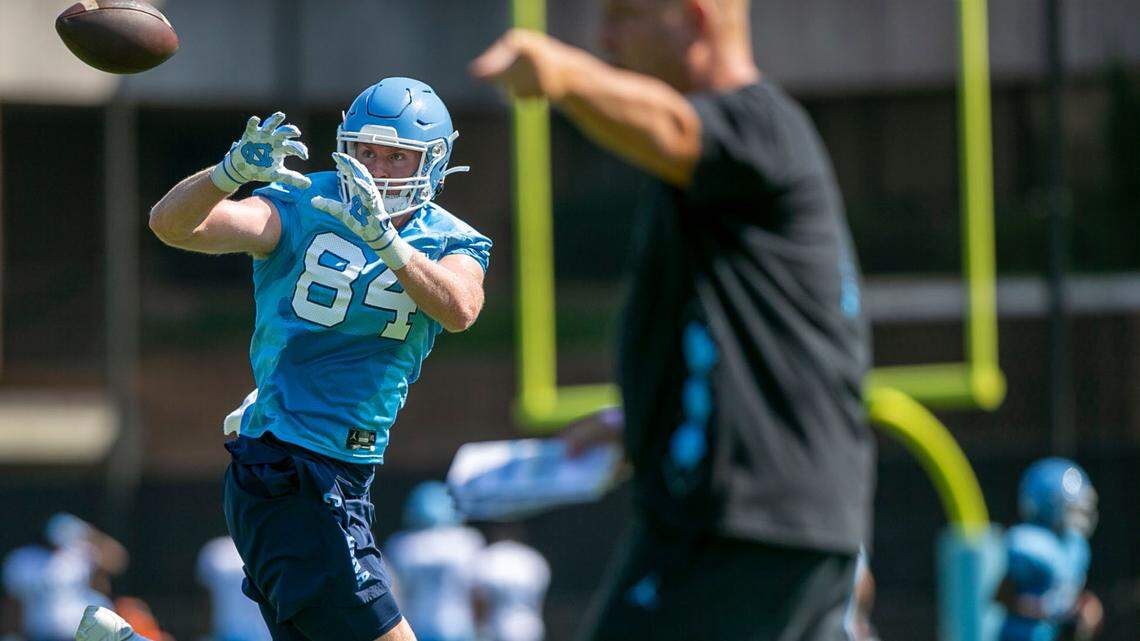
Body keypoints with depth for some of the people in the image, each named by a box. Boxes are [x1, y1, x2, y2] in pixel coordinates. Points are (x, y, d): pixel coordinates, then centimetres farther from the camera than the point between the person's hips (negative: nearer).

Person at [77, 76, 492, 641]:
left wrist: (386, 243, -34)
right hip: (286, 482, -6)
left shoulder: (451, 244, 5)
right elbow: (172, 223, -18)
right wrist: (234, 171, -37)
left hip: (338, 486, 6)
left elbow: (459, 310, -18)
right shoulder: (304, 210, -5)